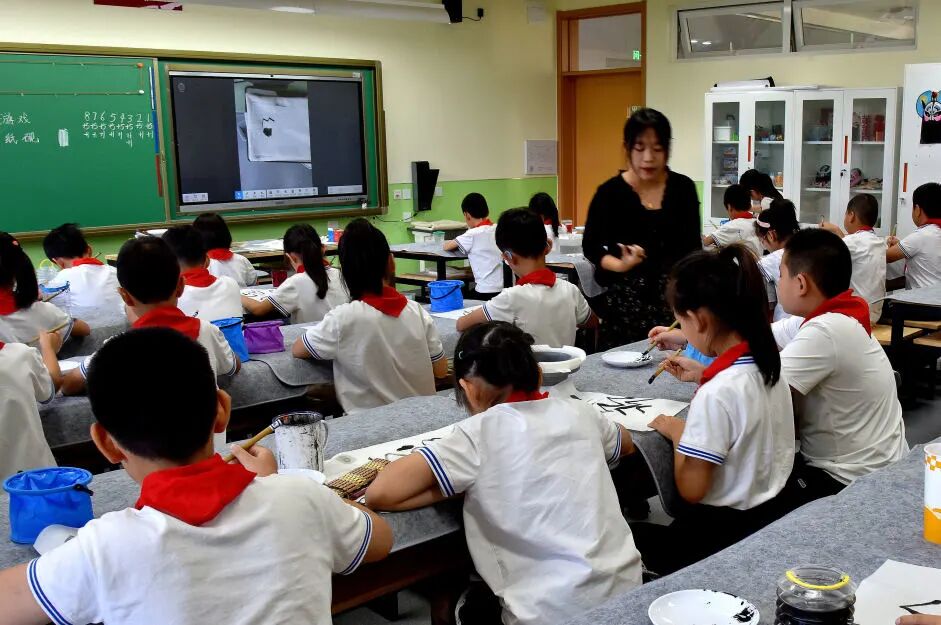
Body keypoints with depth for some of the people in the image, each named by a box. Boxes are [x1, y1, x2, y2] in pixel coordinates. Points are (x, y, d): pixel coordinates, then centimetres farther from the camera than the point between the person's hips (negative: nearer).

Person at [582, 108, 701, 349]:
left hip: (673, 297, 2)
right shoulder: (610, 192, -3)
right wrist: (620, 265, -13)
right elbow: (591, 246, 4)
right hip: (624, 300, -1)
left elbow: (692, 247, 9)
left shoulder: (683, 188, 3)